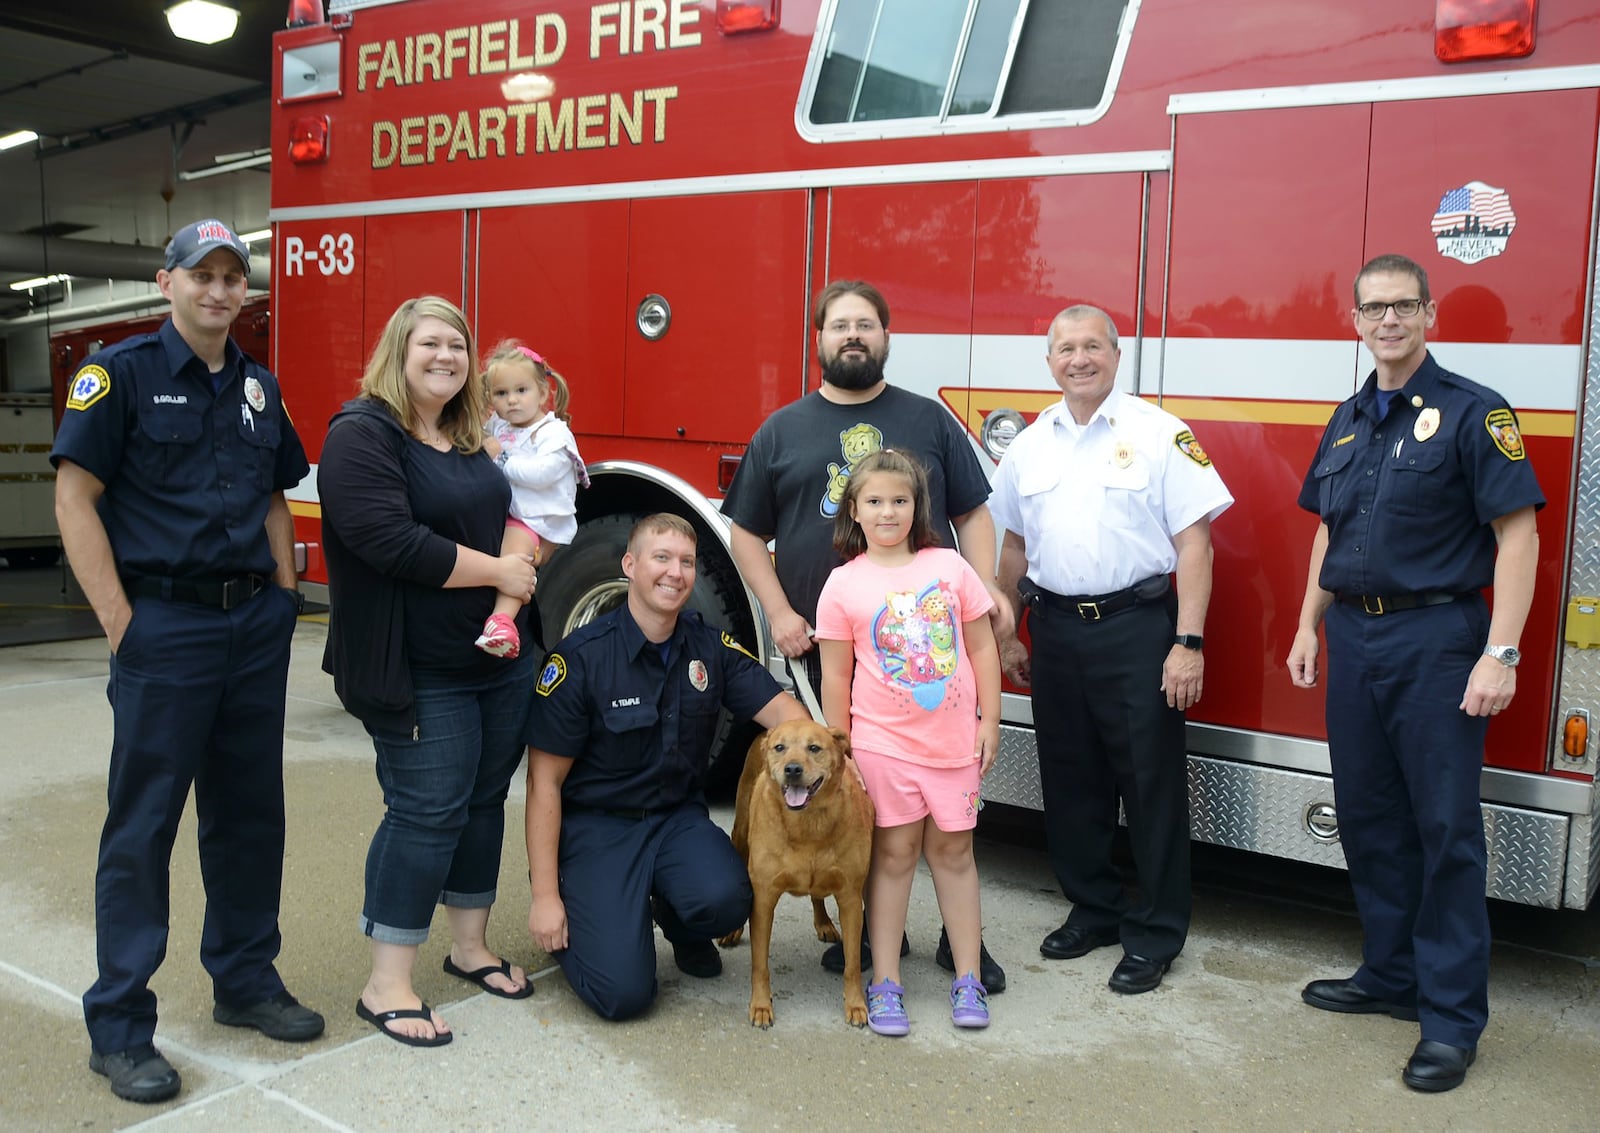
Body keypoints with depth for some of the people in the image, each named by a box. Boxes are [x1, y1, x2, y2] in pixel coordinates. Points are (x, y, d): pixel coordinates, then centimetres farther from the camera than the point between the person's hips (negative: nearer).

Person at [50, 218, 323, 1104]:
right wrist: (119, 623, -13)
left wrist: (286, 595, 9)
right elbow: (75, 499, -9)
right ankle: (118, 1029, 9)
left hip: (255, 626, 6)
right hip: (166, 624, -6)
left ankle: (245, 982, 27)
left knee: (250, 813, 13)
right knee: (142, 825, 0)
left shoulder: (258, 387, 13)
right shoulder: (119, 373, -5)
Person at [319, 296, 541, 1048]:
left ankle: (470, 947, 29)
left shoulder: (475, 439, 13)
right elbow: (393, 543, -23)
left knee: (485, 802, 14)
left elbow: (518, 519, 25)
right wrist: (498, 571, -16)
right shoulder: (362, 435, -12)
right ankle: (386, 987, 7)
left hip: (503, 661, 8)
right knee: (426, 813, -5)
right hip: (419, 673, -8)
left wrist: (523, 571, 4)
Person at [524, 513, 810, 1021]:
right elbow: (545, 782, -10)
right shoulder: (580, 657, -14)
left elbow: (781, 711, -6)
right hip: (596, 825, -4)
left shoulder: (712, 647, 0)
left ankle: (677, 923, 9)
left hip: (679, 817, 4)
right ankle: (570, 927, 17)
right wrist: (544, 896, -12)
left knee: (725, 900, -29)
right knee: (623, 992, -17)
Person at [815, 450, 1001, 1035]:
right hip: (884, 742, -1)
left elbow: (981, 646, 6)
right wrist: (840, 752, -1)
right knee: (895, 853, 5)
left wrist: (990, 720, 2)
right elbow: (835, 676, 0)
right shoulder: (843, 585, -3)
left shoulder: (950, 567, 1)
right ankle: (886, 983, 15)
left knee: (953, 850, 10)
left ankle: (968, 979, 20)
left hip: (955, 739, 1)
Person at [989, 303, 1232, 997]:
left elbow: (1194, 541, -9)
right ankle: (1093, 909, 28)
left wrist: (1189, 643, -15)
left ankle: (1155, 934, 13)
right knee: (1070, 782, 12)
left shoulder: (1159, 433, -5)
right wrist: (1007, 637, 15)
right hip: (1056, 631, 5)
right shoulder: (1030, 445, 11)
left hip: (1137, 628, -5)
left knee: (1152, 784, 1)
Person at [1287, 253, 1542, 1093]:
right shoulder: (1348, 420, 12)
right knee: (1367, 816, 13)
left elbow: (1517, 535, -12)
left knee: (1445, 825, -2)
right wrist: (1308, 626, 14)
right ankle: (1391, 975, 28)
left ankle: (1451, 1016, 8)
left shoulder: (1472, 412, -7)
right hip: (1352, 636, 6)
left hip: (1435, 636, -6)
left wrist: (1500, 654, -17)